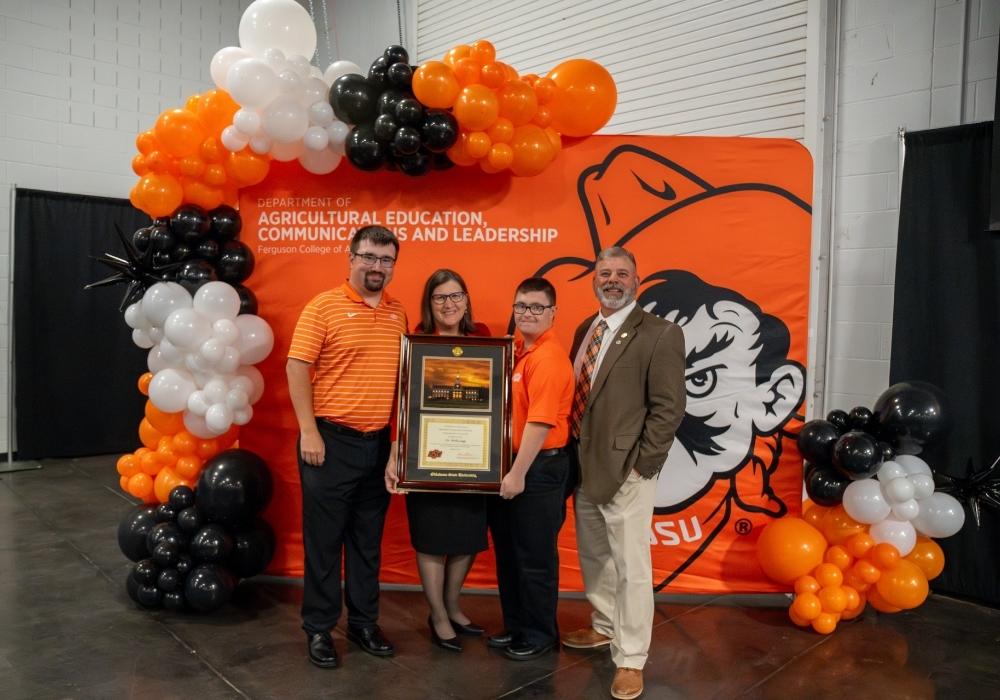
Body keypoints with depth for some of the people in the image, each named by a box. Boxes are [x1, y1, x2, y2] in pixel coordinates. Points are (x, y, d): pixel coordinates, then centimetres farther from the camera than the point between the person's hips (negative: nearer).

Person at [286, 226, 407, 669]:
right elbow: (297, 367, -10)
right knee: (324, 538, 5)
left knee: (368, 540, 15)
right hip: (331, 440, -5)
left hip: (379, 443, 5)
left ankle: (364, 621, 29)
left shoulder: (398, 314, 9)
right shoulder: (324, 306, -7)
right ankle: (319, 628, 21)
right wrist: (308, 431, -15)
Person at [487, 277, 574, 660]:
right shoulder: (516, 349, 9)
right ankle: (515, 626, 35)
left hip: (539, 468, -9)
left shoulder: (549, 358, -18)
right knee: (507, 551, 18)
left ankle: (540, 634, 24)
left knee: (535, 556, 6)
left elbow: (540, 422, -22)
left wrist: (519, 473, -20)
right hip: (509, 461, 9)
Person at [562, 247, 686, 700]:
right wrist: (573, 454, 9)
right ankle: (605, 626, 42)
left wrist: (641, 465, -16)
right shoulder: (584, 329, 11)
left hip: (625, 470, -7)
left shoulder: (660, 334, -11)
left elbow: (669, 408, -13)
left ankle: (630, 660, 18)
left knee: (630, 566, 3)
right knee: (593, 556, 21)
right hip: (583, 465, 7)